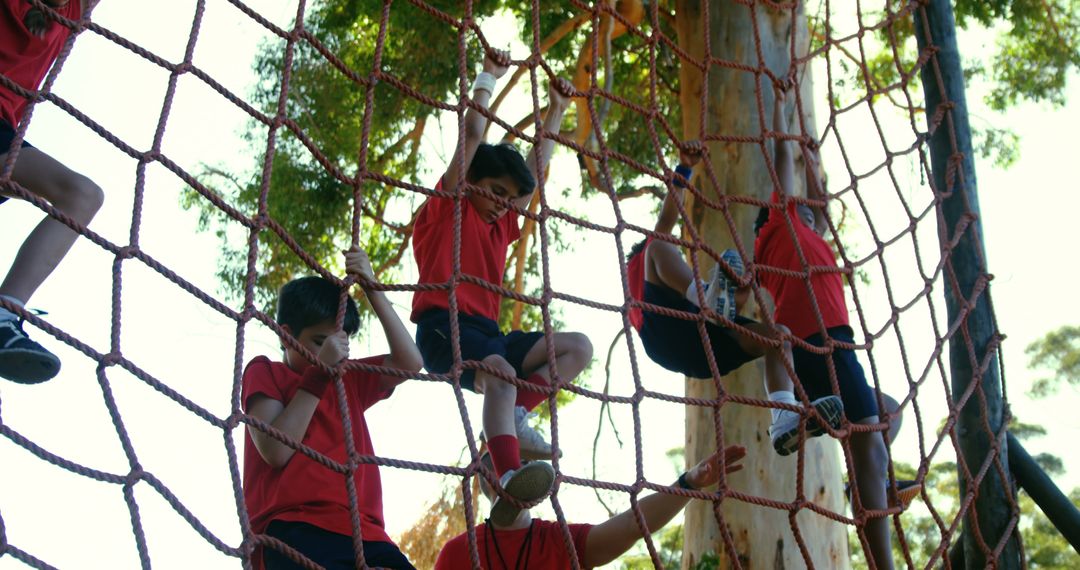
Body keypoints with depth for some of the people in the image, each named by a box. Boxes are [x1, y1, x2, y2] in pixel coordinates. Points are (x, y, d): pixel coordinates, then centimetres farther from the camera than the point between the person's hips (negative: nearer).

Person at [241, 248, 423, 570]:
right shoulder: (264, 373, 14)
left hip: (361, 532, 5)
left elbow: (409, 363, 15)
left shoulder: (349, 379, 29)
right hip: (293, 528, -5)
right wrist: (319, 373, -1)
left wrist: (371, 288, 14)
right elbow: (277, 451, -2)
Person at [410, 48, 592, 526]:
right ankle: (511, 478, -54)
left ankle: (514, 417, -18)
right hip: (443, 325, -8)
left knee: (578, 348, -2)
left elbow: (537, 164, 33)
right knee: (501, 372, -37)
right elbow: (473, 135, 3)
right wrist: (488, 77, 7)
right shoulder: (448, 207, 9)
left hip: (487, 330, 8)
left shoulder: (502, 226, 26)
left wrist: (556, 109, 36)